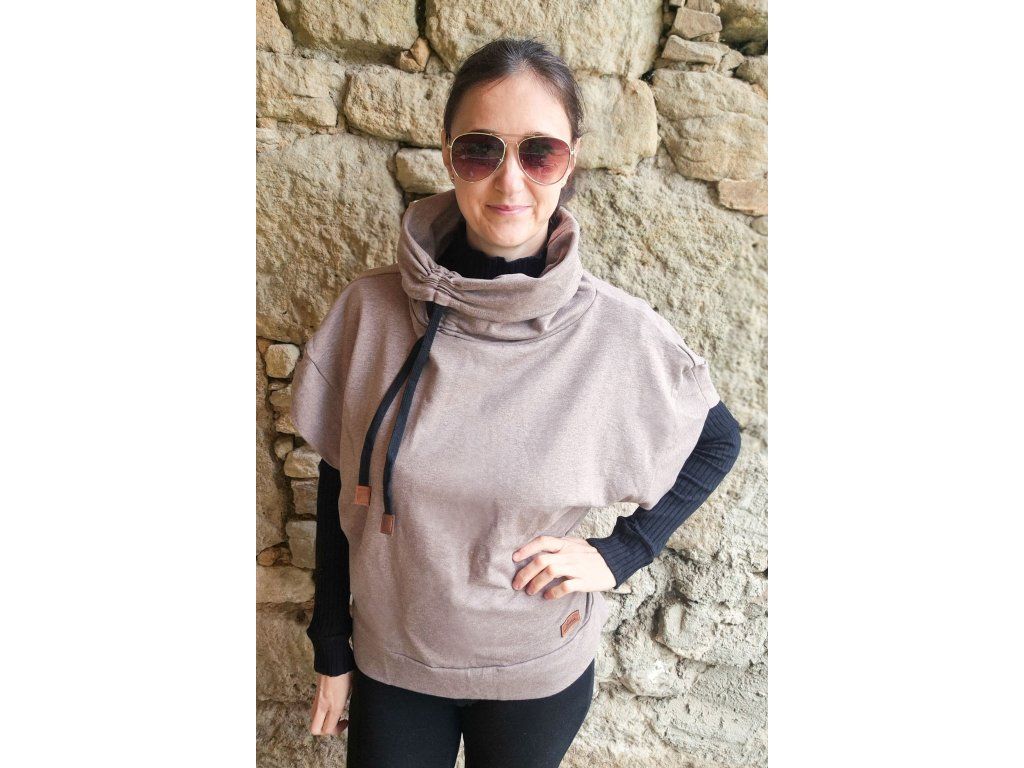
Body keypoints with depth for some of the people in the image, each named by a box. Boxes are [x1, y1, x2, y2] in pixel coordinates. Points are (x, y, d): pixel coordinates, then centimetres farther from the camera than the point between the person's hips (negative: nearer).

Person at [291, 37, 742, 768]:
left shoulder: (621, 334, -18)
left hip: (540, 674, 0)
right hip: (390, 664, 1)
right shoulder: (371, 309, -15)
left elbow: (718, 442, 0)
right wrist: (331, 653, 2)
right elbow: (340, 491, -5)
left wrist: (620, 552, -10)